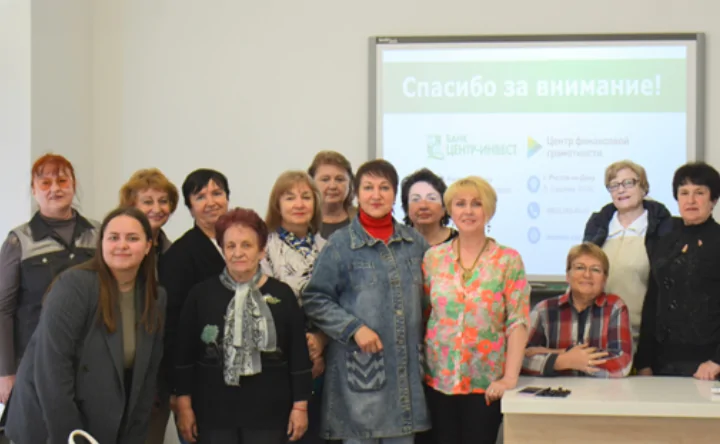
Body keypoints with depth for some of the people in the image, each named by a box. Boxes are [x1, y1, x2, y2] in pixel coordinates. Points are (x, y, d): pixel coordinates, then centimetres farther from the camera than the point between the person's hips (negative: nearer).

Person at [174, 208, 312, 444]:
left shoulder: (282, 295, 2)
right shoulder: (201, 294, 2)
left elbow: (299, 355, 4)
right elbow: (184, 354, 3)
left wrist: (300, 405, 1)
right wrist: (184, 405, 0)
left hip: (269, 412, 0)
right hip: (213, 411, 0)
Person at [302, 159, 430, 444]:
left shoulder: (415, 242, 10)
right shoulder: (340, 244, -3)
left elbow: (423, 298, 21)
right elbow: (314, 300, -4)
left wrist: (420, 342, 10)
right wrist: (354, 328, -13)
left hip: (405, 366, 4)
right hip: (358, 368, -4)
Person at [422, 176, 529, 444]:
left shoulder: (508, 260, -2)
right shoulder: (433, 257, 6)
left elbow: (518, 322, -7)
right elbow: (421, 314, 11)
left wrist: (510, 377, -15)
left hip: (487, 383, -2)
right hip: (439, 379, 2)